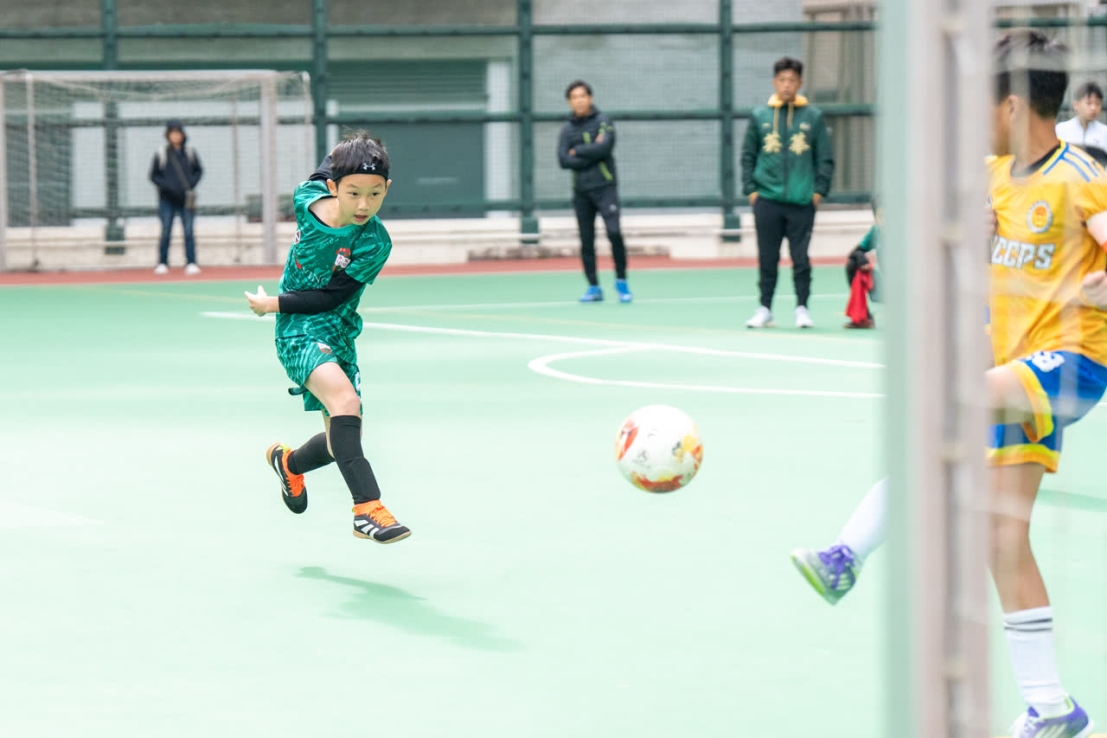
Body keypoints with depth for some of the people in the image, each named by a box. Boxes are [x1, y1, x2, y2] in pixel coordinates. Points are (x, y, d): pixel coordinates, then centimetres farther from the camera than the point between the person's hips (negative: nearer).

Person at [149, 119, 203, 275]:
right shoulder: (161, 153, 0)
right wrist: (168, 186, -10)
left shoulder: (190, 152, 6)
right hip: (167, 199, -1)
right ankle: (162, 264, 6)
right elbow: (153, 176, 3)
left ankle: (191, 263, -2)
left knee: (189, 232, -4)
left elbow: (198, 171, 15)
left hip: (186, 199, 1)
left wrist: (191, 184, -2)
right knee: (166, 232, -2)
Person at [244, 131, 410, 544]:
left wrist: (271, 304, -13)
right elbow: (326, 168, 12)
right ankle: (367, 509, -36)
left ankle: (290, 462, 43)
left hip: (337, 337, 2)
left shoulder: (375, 245, -18)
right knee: (345, 399, -29)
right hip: (297, 332, -2)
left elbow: (329, 298, -16)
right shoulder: (308, 198, -12)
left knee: (344, 442, 8)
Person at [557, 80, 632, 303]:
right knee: (586, 240, 5)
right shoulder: (568, 129, 9)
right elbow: (563, 160, -3)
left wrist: (578, 151, -6)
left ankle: (621, 281, -2)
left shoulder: (602, 122, 1)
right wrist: (591, 155, -10)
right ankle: (593, 288, 12)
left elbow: (604, 147, -16)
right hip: (581, 191, 4)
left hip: (604, 187, -4)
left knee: (614, 232, -16)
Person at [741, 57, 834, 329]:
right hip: (767, 201, 1)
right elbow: (748, 155, 9)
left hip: (802, 201, -1)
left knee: (801, 258, 0)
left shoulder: (813, 117, 4)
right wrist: (750, 189, 0)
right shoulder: (759, 116, 6)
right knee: (767, 258, 7)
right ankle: (765, 308, 15)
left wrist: (819, 190, -2)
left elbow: (825, 158, 6)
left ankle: (802, 308, 9)